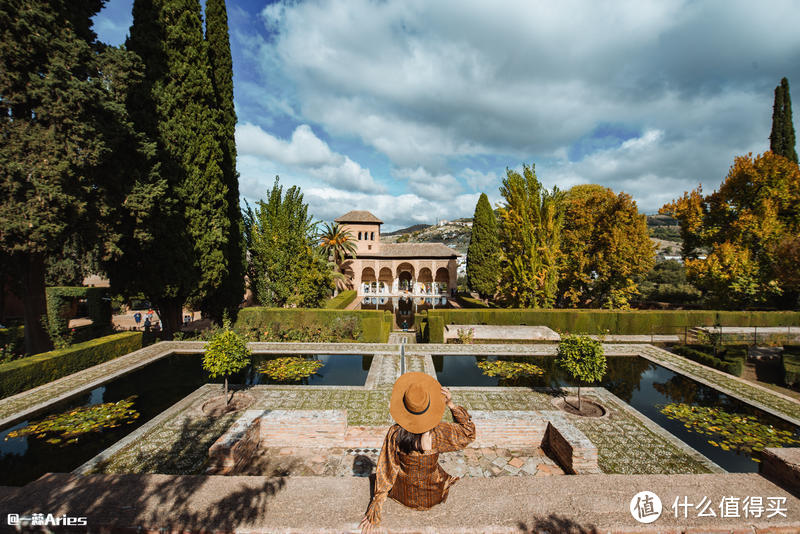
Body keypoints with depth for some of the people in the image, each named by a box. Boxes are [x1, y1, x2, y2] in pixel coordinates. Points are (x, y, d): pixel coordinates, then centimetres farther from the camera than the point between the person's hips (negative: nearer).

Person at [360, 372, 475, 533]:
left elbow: (386, 470, -15)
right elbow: (469, 433, -10)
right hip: (431, 497, 0)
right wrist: (451, 405, -19)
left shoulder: (394, 434, -26)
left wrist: (375, 508, -3)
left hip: (403, 495, 1)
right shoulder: (439, 432, -28)